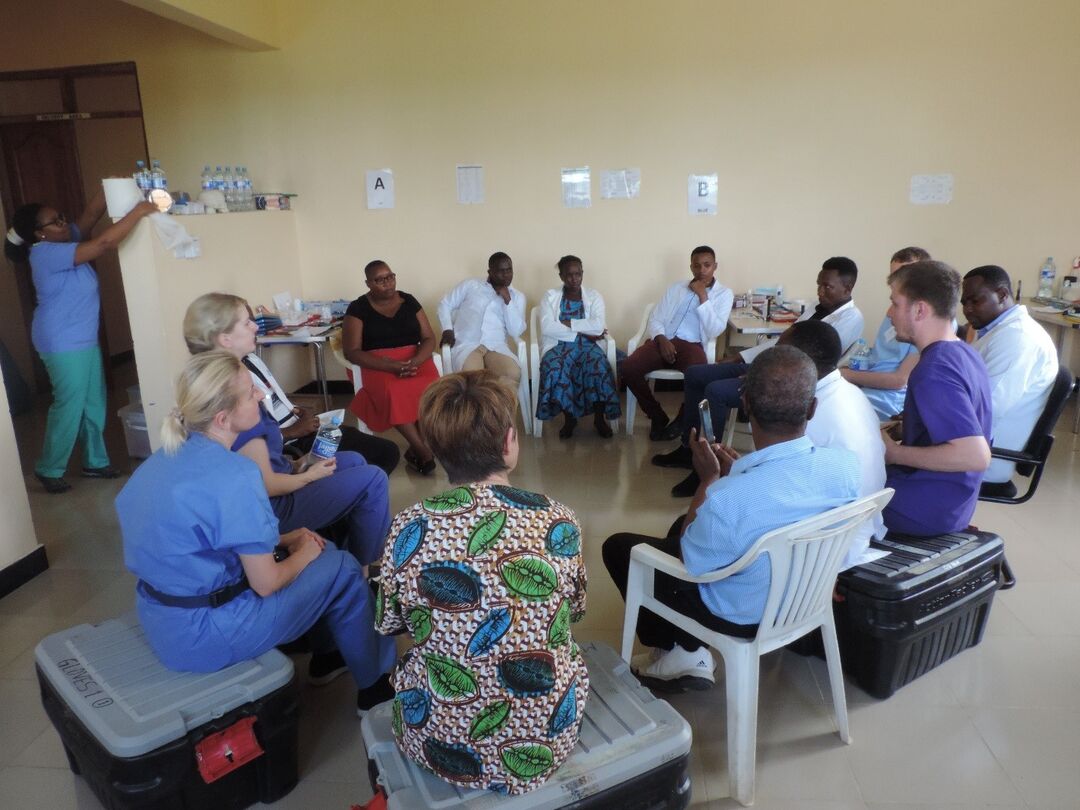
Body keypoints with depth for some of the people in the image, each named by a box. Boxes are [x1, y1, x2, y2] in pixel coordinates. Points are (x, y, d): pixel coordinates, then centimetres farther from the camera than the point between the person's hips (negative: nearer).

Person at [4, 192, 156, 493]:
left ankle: (94, 462, 25)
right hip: (63, 344, -9)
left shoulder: (65, 241, 5)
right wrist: (137, 212, -26)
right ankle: (49, 469, 14)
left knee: (94, 403, 14)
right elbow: (103, 244, -29)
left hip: (83, 339, 9)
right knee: (70, 406, -1)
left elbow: (90, 216, 3)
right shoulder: (46, 253, -21)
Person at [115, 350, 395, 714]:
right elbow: (266, 584, -19)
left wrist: (283, 540, 8)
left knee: (316, 549, 19)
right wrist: (303, 555, 0)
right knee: (342, 569, 4)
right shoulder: (234, 476, -27)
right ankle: (376, 687, 22)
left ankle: (328, 655, 38)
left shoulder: (171, 455, 1)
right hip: (201, 635, -9)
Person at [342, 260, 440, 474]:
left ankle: (415, 449, -20)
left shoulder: (409, 301, 10)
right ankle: (422, 450, -27)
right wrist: (392, 366, -19)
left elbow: (429, 338, 7)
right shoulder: (358, 308, 2)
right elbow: (351, 352, -6)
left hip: (415, 361, 2)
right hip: (378, 365, -2)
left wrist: (414, 362, -15)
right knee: (393, 391, -37)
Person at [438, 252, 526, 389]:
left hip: (496, 347, 2)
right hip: (466, 344, -1)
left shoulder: (517, 297, 17)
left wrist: (507, 300, -1)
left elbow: (516, 331, 5)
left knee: (513, 374, -32)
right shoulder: (470, 285, 16)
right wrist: (447, 329, 1)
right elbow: (445, 304, 19)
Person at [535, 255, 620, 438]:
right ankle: (569, 418, -16)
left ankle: (599, 418, -17)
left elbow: (599, 326, -8)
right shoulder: (550, 297, 8)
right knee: (554, 367, -35)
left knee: (599, 365, -33)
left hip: (587, 345, 1)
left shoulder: (594, 296, 11)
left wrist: (567, 323, -11)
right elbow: (547, 328, -10)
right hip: (559, 345, 0)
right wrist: (583, 332, -12)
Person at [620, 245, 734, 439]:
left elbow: (714, 331, -3)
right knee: (629, 368, -26)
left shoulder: (724, 294, 12)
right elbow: (655, 319, 13)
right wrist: (662, 339, -9)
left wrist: (703, 297, -6)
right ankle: (657, 416, -4)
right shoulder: (676, 287, 21)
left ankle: (682, 419, -6)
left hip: (691, 344, -3)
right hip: (663, 341, 3)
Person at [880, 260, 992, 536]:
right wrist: (902, 431, 6)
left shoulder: (933, 371, -24)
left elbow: (976, 456, -30)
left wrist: (894, 453, -21)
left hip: (927, 510, -9)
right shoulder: (964, 353, 5)